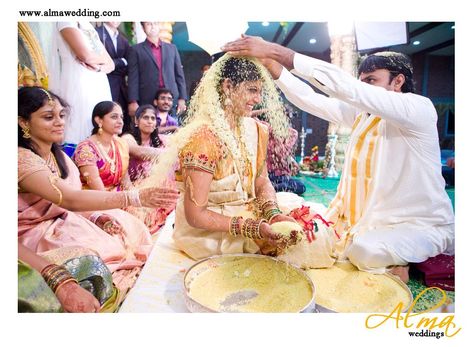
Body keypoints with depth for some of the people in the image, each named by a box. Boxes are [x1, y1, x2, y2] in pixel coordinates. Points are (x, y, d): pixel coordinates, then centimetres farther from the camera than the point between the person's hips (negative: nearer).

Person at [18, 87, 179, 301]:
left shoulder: (58, 155, 5)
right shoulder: (22, 159, -23)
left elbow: (73, 203, 3)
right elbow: (70, 199, -35)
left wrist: (99, 217, -19)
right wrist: (136, 197, -43)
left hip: (63, 222, 7)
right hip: (35, 235, -7)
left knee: (129, 228, -8)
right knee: (109, 250, -21)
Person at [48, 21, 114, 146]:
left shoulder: (91, 28, 23)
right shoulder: (66, 22, 1)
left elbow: (111, 65, 16)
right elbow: (85, 55, -14)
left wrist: (99, 68, -5)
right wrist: (103, 59, 5)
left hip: (100, 87, 7)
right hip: (79, 86, -7)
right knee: (80, 130, -10)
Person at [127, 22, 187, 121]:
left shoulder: (172, 48, 17)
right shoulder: (136, 50, 9)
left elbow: (179, 75, 14)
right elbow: (133, 78, 2)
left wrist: (182, 98, 5)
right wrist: (133, 101, -8)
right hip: (148, 101, -2)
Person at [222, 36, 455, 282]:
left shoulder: (419, 108, -18)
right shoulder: (361, 113, 3)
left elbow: (344, 86, -30)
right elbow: (311, 100, -3)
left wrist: (277, 51, -32)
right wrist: (271, 63, -13)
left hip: (422, 225, -7)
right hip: (373, 219, 7)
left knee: (364, 249, -33)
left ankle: (395, 267, 1)